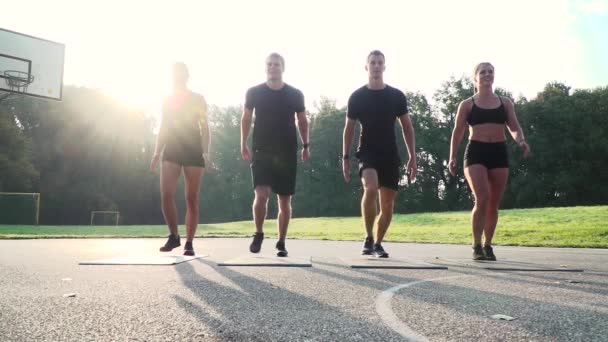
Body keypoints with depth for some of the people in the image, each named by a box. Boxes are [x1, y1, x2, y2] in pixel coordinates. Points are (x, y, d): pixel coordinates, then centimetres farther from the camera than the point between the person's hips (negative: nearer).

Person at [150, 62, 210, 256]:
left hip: (193, 150, -3)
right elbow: (163, 128, 19)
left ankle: (189, 243, 1)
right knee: (166, 195, -11)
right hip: (171, 150, 3)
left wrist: (205, 152, -10)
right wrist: (157, 153, 10)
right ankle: (174, 236, 6)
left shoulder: (197, 99, 6)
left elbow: (204, 127, 2)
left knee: (191, 199, -3)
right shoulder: (167, 100, 16)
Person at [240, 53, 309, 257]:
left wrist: (306, 145, 5)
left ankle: (281, 243, 17)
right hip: (261, 151, -1)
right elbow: (246, 118, 11)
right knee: (261, 194, -16)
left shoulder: (295, 94, 3)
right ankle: (259, 235, 7)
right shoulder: (254, 92, 1)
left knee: (285, 200, 4)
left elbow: (302, 121, 12)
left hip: (287, 153, 1)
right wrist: (243, 144, 6)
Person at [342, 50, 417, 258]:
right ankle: (368, 239, -13)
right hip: (368, 152, -2)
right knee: (370, 188, -29)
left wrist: (412, 157, 1)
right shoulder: (357, 97, 2)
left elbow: (407, 128, 8)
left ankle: (378, 244, 21)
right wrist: (345, 158, 0)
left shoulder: (396, 96, 5)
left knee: (388, 205, 2)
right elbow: (349, 129, 6)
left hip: (390, 155, 2)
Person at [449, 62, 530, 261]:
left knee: (494, 204, 5)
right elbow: (457, 132, 5)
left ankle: (488, 245, 19)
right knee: (482, 199, -18)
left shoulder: (505, 103, 13)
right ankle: (477, 246, -6)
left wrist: (521, 141, -14)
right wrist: (452, 157, -5)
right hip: (476, 152, -3)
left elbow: (514, 128, 9)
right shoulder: (467, 105, 7)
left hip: (499, 153, 3)